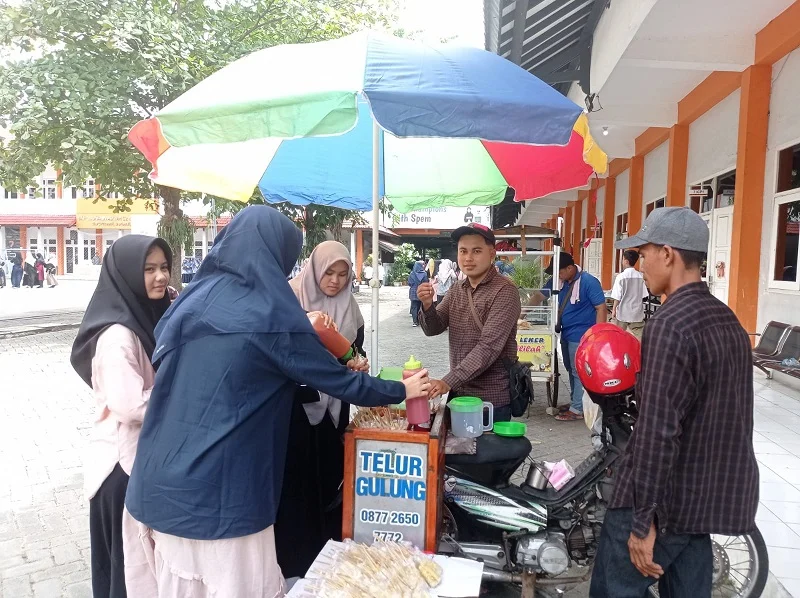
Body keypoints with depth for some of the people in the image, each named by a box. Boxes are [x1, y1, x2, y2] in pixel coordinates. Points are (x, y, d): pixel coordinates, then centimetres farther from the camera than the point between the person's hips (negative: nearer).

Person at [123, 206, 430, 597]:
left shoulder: (194, 297, 5)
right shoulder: (271, 314, -13)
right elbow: (340, 382, -8)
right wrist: (402, 390, 8)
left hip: (160, 481, 7)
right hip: (217, 490, -7)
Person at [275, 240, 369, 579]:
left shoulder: (349, 305, 5)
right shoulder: (292, 296, -8)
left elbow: (356, 349, 11)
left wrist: (359, 363, -10)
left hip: (333, 402, 4)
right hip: (296, 402, -4)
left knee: (330, 473, 12)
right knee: (295, 476, 3)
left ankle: (327, 548, 30)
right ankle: (293, 556, 20)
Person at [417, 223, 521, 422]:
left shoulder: (504, 291, -15)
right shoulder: (456, 290, 7)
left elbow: (489, 347, -24)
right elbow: (433, 329, 1)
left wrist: (448, 382, -30)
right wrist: (427, 305, -19)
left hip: (491, 398, -6)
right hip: (458, 393, 6)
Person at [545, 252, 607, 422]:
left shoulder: (588, 282, -17)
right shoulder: (558, 281, 3)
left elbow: (601, 308, -16)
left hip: (581, 336, -8)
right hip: (566, 334, 8)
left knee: (579, 373, -1)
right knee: (571, 370, 17)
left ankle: (577, 409, 5)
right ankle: (575, 401, 30)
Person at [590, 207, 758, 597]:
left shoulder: (670, 325, -21)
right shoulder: (727, 319, 9)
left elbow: (658, 432, -24)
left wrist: (644, 519, -20)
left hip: (666, 497, -9)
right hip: (714, 494, 9)